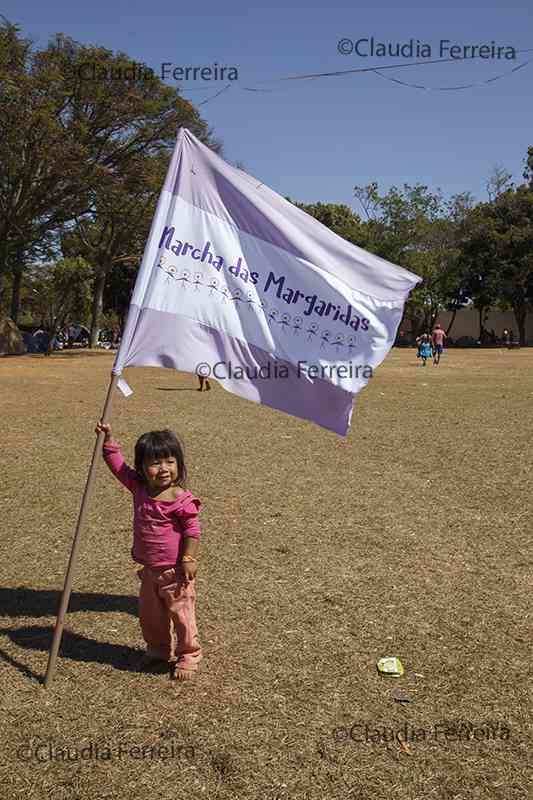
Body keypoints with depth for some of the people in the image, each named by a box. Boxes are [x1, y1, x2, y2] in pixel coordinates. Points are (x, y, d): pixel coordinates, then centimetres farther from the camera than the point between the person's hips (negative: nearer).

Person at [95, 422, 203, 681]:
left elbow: (193, 530, -17)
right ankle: (158, 649, 43)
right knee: (149, 614, 22)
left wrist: (188, 558, -20)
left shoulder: (181, 499, -21)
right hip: (149, 569, 7)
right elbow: (118, 464, 4)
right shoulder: (139, 487, -3)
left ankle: (188, 656, 25)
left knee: (181, 614, 7)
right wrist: (108, 439, -4)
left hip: (174, 571, -7)